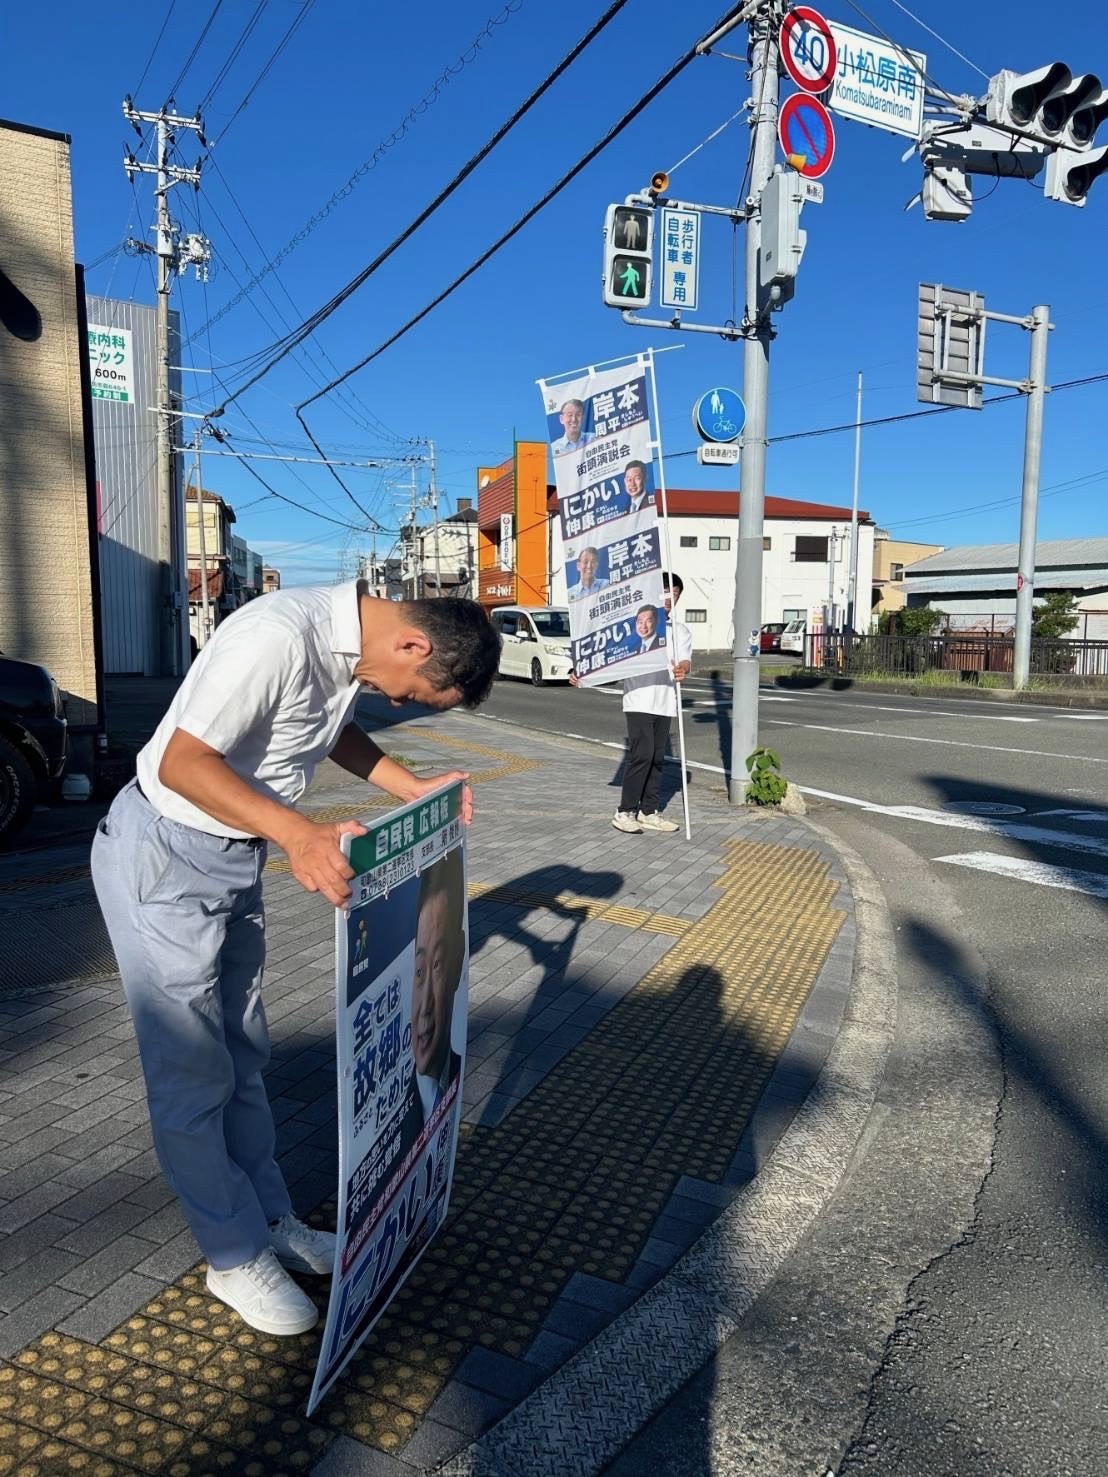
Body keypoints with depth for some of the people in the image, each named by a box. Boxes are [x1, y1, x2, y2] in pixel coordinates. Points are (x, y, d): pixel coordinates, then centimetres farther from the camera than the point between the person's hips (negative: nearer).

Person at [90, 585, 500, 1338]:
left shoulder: (355, 644, -4)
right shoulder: (278, 636, -31)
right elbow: (181, 761, -29)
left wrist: (415, 788, 3)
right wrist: (297, 834, -41)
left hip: (236, 858, 8)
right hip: (162, 862, -8)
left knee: (243, 1056, 18)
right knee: (193, 1076, 4)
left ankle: (271, 1221, 34)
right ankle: (237, 1255, 23)